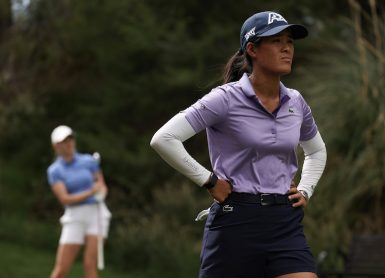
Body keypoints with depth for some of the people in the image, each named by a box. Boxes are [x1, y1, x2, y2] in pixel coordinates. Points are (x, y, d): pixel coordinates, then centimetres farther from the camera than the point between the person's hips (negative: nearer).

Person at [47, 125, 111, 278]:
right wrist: (90, 192, -21)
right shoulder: (54, 171, -1)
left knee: (90, 264, -12)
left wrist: (101, 193, -12)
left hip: (96, 213, 1)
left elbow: (102, 187, 12)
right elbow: (65, 199, -11)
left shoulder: (89, 161, 5)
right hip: (74, 218, 0)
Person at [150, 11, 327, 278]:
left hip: (287, 224, 5)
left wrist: (305, 191, 14)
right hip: (236, 222, -4)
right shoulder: (226, 99, -9)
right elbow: (163, 139, -15)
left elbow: (317, 151, 30)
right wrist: (208, 180, -11)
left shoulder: (296, 102, 9)